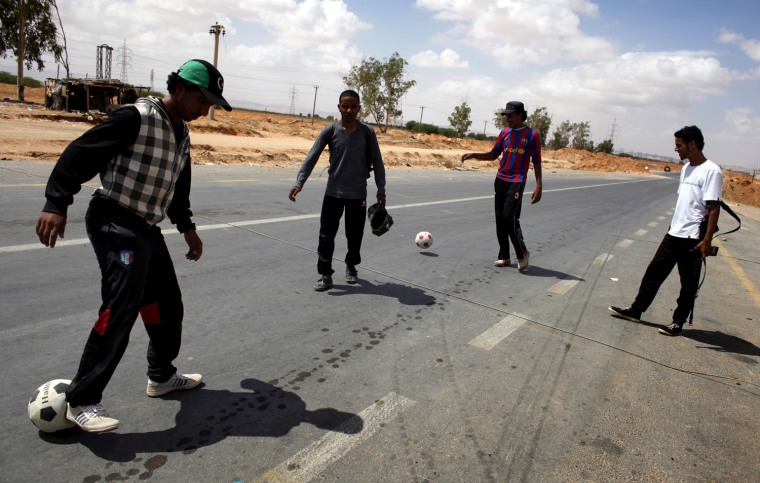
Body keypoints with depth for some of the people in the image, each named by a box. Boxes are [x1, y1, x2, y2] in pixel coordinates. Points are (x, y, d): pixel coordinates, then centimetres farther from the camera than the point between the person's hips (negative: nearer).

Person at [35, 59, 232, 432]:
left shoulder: (182, 134, 14)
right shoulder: (137, 117, -13)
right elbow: (80, 152, -15)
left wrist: (187, 227, 21)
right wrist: (57, 203, -20)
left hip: (147, 229, 9)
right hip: (115, 223, -9)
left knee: (167, 304, 14)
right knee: (121, 309, -17)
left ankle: (161, 376, 32)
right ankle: (81, 401, -6)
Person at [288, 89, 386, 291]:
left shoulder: (367, 132, -2)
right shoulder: (330, 131, -4)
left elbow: (377, 162, 2)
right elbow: (312, 157, -9)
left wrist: (381, 190, -2)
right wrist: (299, 182, -21)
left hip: (358, 194, 0)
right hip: (333, 193, 0)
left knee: (355, 236, 10)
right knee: (327, 235, -1)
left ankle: (351, 266, 33)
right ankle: (325, 274, 10)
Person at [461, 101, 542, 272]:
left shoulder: (531, 134, -3)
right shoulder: (505, 132, 11)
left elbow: (536, 161, -2)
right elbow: (493, 155, 17)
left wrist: (539, 186, -9)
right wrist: (473, 155, 3)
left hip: (517, 182, -6)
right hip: (500, 181, 6)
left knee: (510, 218, -15)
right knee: (500, 219, 6)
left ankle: (523, 253, 4)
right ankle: (504, 256, 17)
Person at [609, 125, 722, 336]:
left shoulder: (711, 171, -14)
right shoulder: (686, 168, 12)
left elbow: (714, 207, -17)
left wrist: (707, 240, -20)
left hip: (693, 238, -8)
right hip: (674, 233, 8)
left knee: (688, 283, 5)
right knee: (654, 271, 10)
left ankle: (678, 322, 17)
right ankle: (635, 311, 18)